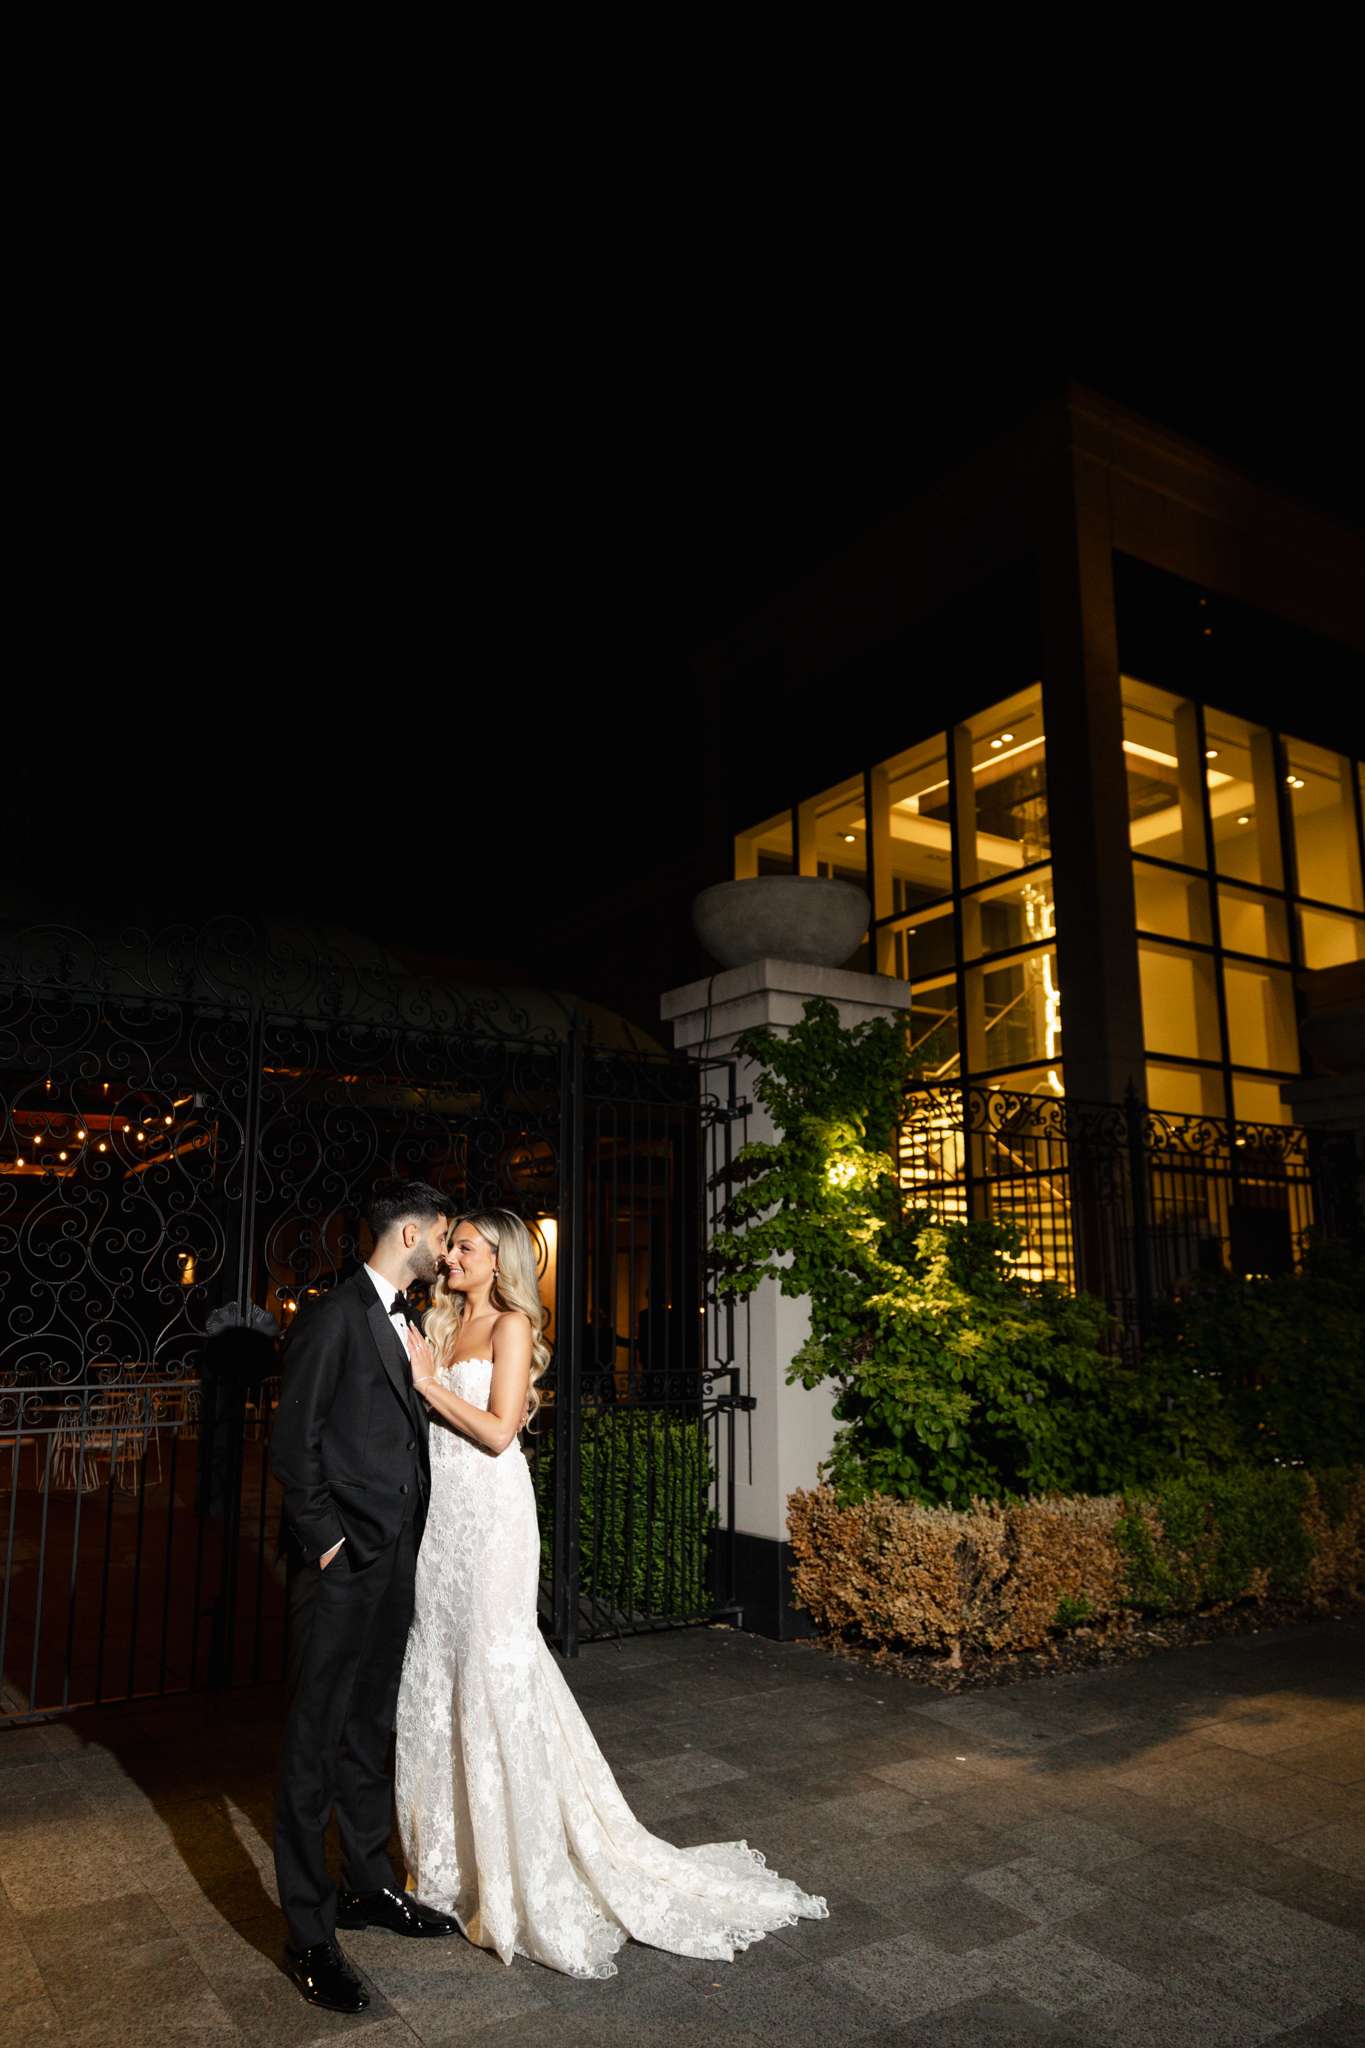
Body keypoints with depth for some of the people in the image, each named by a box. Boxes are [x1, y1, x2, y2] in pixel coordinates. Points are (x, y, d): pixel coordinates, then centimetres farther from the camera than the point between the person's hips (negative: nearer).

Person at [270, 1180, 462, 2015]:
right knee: (314, 1744, 4)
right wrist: (324, 1539, -15)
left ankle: (368, 1884, 35)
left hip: (394, 1561, 9)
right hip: (341, 1566, -8)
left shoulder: (408, 1321, 11)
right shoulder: (336, 1316, -15)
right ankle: (310, 1937, 15)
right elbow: (294, 1441, -15)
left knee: (371, 1730, 20)